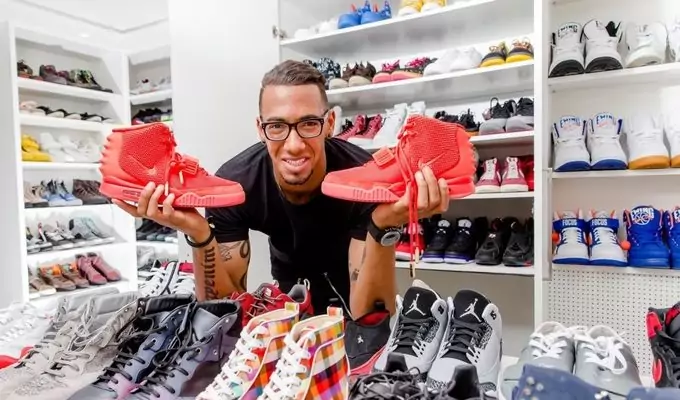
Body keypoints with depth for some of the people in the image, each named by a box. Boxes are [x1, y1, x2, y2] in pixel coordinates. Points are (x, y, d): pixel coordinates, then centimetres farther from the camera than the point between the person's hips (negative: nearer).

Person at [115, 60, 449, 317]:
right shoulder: (234, 183, -30)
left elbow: (371, 316, -35)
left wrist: (382, 229, -52)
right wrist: (199, 235, -43)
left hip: (352, 270, -1)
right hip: (290, 272, 2)